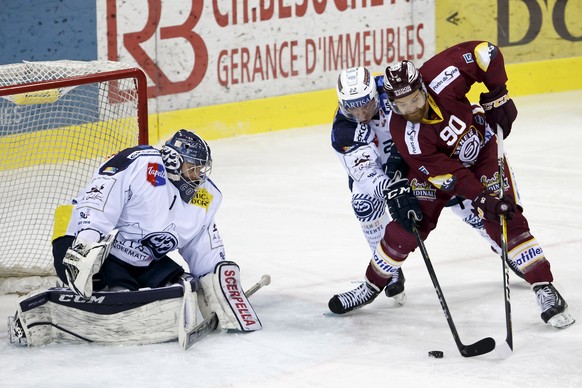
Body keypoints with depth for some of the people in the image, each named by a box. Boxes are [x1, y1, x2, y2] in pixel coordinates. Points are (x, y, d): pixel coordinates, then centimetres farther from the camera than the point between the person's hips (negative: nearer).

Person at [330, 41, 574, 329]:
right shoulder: (405, 135, -33)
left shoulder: (439, 76, -34)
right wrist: (480, 198, -38)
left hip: (482, 148, 0)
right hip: (435, 164, 0)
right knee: (408, 225, -6)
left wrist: (497, 96, -19)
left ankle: (545, 289, -9)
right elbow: (446, 174, -31)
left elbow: (485, 52, -20)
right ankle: (373, 284, 19)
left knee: (506, 221, -12)